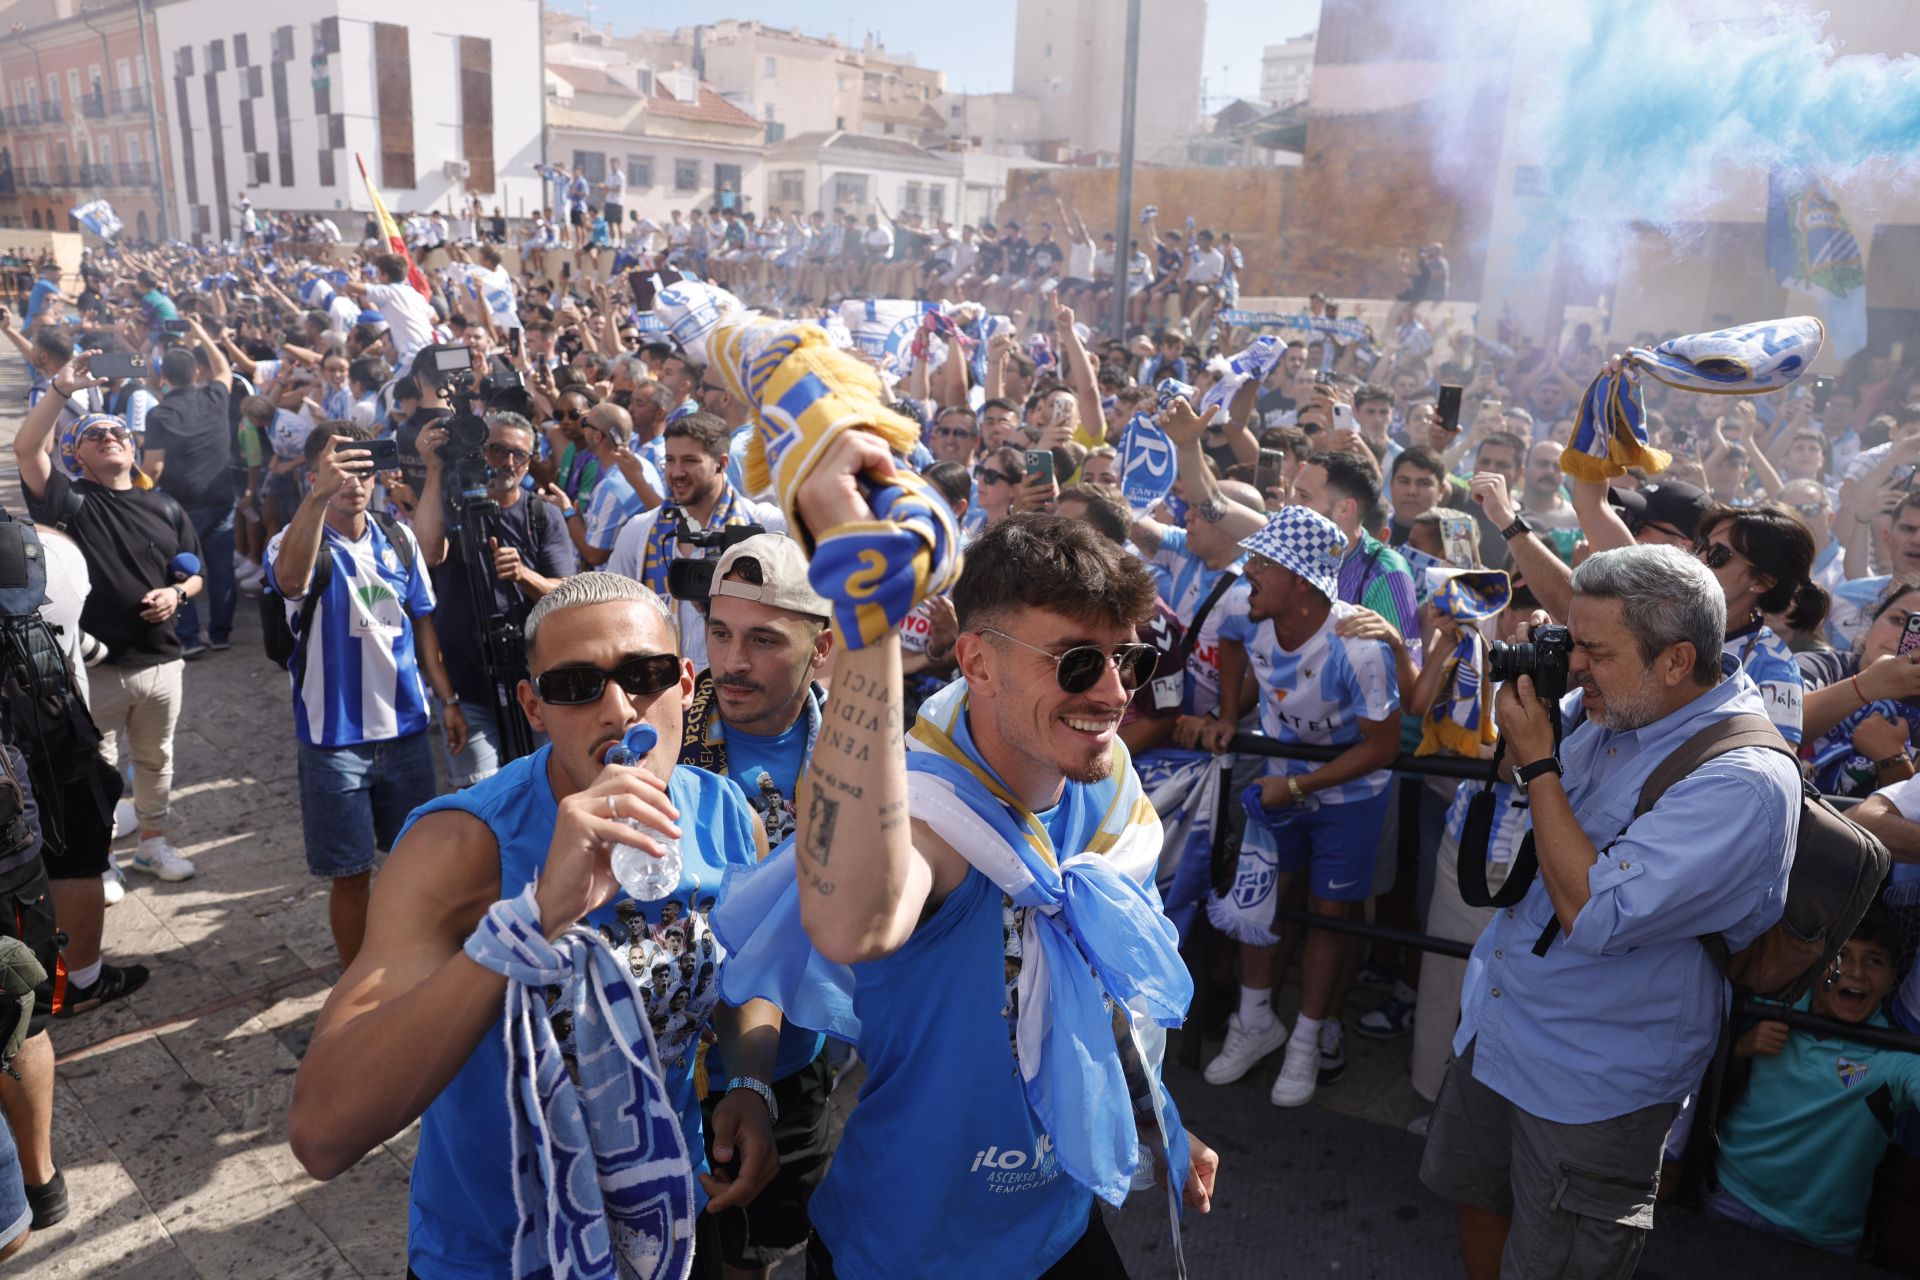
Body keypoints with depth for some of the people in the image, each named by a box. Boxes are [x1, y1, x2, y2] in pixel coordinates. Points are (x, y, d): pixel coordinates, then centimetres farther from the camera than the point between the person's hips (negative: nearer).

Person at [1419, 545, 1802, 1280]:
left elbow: (1591, 913, -31)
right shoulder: (1610, 711, -3)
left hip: (1589, 1081, -7)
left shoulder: (1743, 781, -27)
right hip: (1497, 1028, 7)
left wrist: (1537, 760, -25)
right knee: (1476, 1196, 25)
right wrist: (1521, 687, -6)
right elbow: (1510, 784, 14)